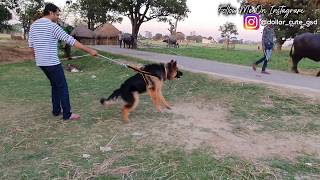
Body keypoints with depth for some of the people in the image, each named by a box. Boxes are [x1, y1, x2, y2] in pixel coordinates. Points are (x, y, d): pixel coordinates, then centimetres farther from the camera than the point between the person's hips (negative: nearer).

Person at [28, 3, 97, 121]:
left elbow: (31, 45, 16)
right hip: (52, 63, -8)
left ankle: (56, 110, 24)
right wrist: (89, 50, -16)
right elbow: (71, 41, -18)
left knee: (55, 86, 20)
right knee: (63, 87, 0)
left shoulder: (33, 25, 10)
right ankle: (67, 114, 4)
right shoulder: (52, 26, -14)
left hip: (41, 63, 8)